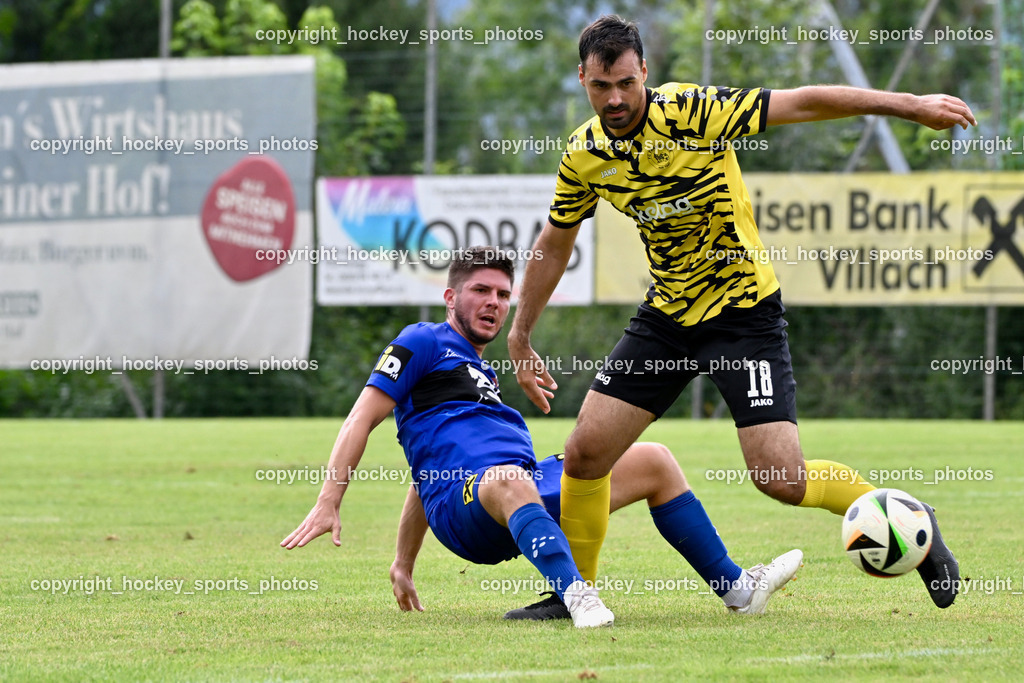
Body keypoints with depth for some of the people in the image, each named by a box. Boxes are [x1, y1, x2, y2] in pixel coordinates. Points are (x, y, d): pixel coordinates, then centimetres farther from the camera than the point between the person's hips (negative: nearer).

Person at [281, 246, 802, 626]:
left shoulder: (482, 373, 33)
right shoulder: (424, 343, 7)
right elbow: (363, 417, -2)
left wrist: (403, 565, 35)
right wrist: (328, 504, -13)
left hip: (531, 488, 9)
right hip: (460, 503, -9)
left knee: (654, 460, 6)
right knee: (507, 478, -45)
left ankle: (735, 588, 7)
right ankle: (576, 596, -68)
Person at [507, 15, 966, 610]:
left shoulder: (692, 112, -20)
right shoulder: (584, 155, -3)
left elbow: (805, 103, -19)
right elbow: (555, 244, 13)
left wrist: (912, 105, -21)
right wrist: (521, 338, 16)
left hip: (744, 311, -5)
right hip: (667, 315, 5)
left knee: (781, 478, -15)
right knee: (586, 452, -2)